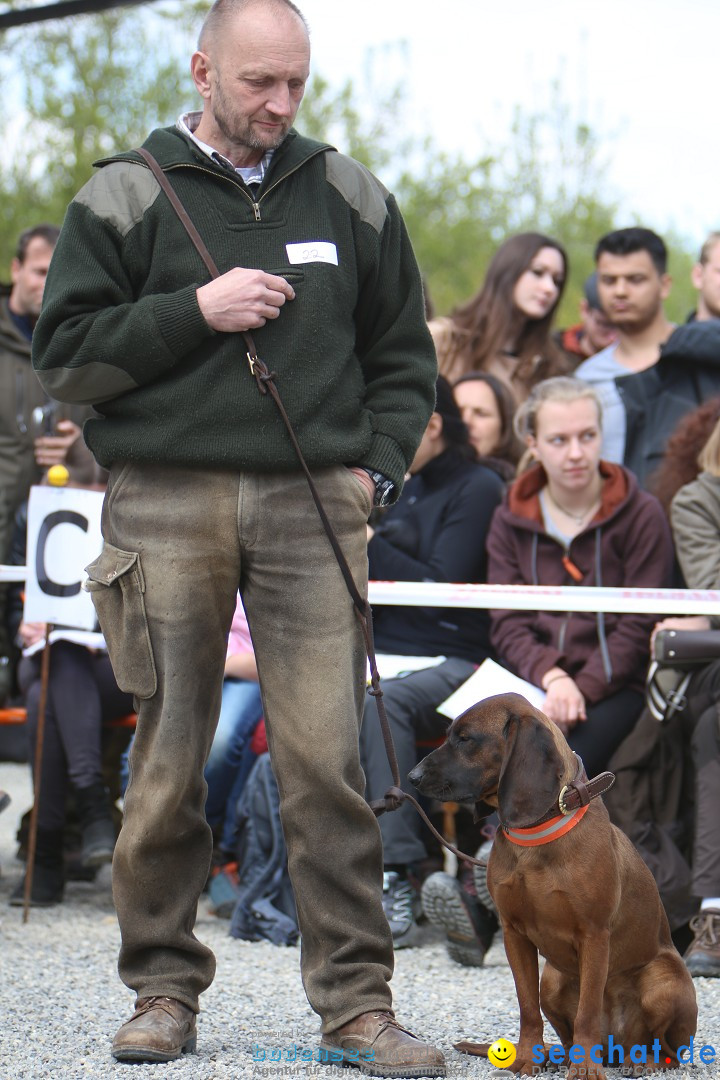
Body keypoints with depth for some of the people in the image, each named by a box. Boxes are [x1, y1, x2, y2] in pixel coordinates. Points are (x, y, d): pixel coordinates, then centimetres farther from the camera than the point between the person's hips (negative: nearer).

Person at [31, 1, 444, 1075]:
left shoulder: (348, 196, 14)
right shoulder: (126, 196, 6)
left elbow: (404, 352, 20)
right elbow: (64, 352, 1)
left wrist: (375, 466, 7)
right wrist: (194, 312, -9)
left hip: (312, 507, 1)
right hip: (167, 503, -1)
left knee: (327, 755, -5)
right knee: (168, 759, 1)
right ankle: (165, 986, 14)